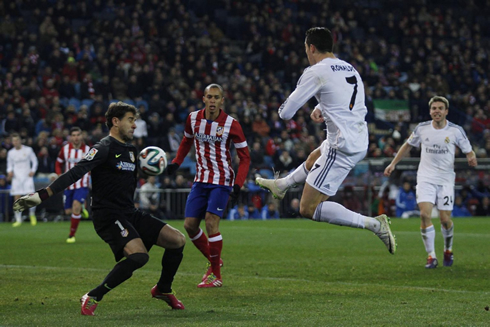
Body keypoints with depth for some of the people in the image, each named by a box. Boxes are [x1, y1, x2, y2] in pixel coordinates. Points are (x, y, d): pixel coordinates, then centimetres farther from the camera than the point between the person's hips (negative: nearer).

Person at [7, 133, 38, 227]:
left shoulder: (28, 150, 0)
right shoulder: (10, 153, 6)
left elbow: (34, 161, 7)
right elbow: (10, 165, 14)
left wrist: (33, 171, -7)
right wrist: (10, 171, -6)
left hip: (27, 176, -2)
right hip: (16, 177, 2)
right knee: (17, 198, -4)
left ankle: (32, 215, 12)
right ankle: (18, 220, 4)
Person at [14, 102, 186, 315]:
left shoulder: (131, 150, 16)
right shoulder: (104, 148, -10)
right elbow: (75, 173, -19)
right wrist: (42, 195, -28)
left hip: (129, 214, 8)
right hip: (108, 215, -8)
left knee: (177, 240, 2)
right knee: (139, 255, -29)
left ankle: (163, 289, 24)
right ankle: (92, 298, -18)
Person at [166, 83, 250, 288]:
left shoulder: (231, 124, -12)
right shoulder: (193, 119, -1)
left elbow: (244, 157, -6)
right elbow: (187, 140, 20)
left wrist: (238, 184, -17)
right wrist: (176, 162, 5)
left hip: (221, 180, -5)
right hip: (201, 179, 5)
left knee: (211, 222, -17)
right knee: (190, 225, 0)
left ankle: (216, 276, -7)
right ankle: (213, 261, 22)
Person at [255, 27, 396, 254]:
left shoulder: (315, 72, -12)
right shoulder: (350, 70, 12)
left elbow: (286, 113, -10)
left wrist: (283, 109, 14)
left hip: (341, 147, -9)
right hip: (360, 141, 9)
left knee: (308, 209, -6)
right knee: (313, 159, 37)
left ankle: (373, 224, -14)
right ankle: (281, 185, 64)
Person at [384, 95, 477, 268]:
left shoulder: (456, 130, -4)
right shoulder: (422, 128, 1)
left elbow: (468, 152, 2)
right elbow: (408, 145, 17)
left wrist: (472, 158, -22)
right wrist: (393, 163, 16)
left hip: (446, 179, -1)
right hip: (425, 178, 1)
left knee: (445, 219, -3)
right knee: (425, 214, -17)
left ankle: (448, 250, 27)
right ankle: (431, 256, -10)